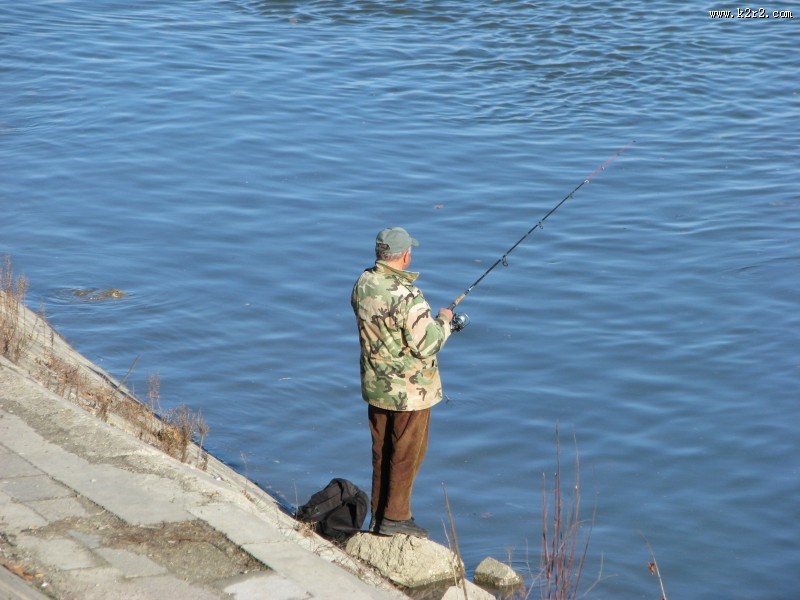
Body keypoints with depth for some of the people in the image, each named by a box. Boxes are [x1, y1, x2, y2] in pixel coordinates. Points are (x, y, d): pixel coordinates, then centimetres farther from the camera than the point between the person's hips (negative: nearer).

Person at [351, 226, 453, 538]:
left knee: (382, 452, 19)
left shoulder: (363, 284, -3)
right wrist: (442, 321, -6)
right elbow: (426, 345, -25)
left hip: (375, 386, 7)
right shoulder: (407, 296, -28)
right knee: (407, 453, 7)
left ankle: (379, 515, 28)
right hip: (410, 390, -7)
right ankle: (395, 518, 14)